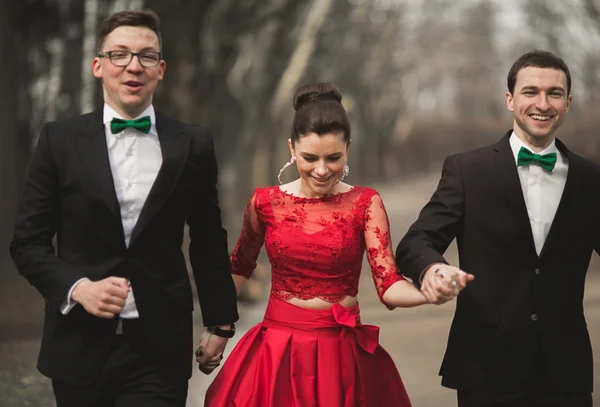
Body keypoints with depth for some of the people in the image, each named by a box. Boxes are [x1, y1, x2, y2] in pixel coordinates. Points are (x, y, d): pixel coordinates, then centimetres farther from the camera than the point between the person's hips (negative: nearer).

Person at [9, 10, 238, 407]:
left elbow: (209, 242, 10)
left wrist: (219, 322, 14)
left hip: (160, 349, 0)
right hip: (80, 347, 0)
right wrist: (77, 288, -14)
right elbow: (28, 241, 1)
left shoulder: (193, 145, 2)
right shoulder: (60, 140, 0)